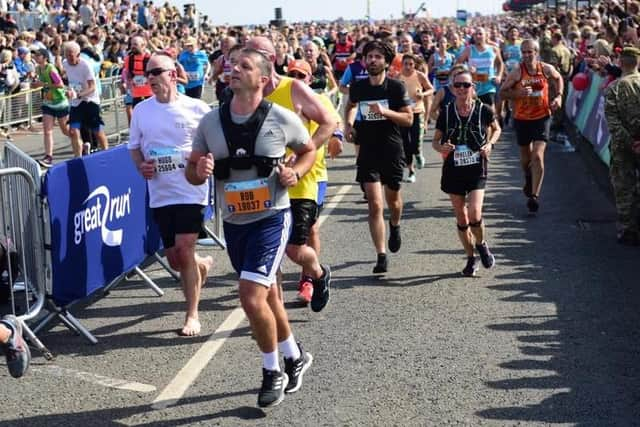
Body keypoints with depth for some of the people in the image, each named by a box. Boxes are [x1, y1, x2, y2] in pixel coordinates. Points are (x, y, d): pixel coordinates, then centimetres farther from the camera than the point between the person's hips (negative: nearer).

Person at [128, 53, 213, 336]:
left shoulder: (196, 109, -4)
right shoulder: (141, 110, 7)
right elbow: (134, 146, 17)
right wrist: (140, 166, -3)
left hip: (191, 190, -4)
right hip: (159, 193, 4)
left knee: (184, 252, -11)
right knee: (174, 259, 7)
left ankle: (192, 315, 4)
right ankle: (202, 265, 44)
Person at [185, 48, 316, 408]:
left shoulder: (281, 118, -10)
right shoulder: (211, 121, -1)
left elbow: (310, 150, 7)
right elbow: (192, 171, 6)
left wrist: (296, 172, -13)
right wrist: (199, 172, -17)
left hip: (272, 218, -5)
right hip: (234, 223, 5)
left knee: (252, 297, -15)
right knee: (266, 296, 17)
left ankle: (273, 373, 7)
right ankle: (295, 357, 40)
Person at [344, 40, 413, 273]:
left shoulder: (396, 87, -7)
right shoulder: (358, 86, 1)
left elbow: (409, 119, -8)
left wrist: (385, 111, -22)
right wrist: (348, 124, 6)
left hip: (392, 151, -1)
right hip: (368, 151, 1)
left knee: (392, 198, 19)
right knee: (375, 205, -8)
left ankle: (395, 226, 53)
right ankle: (381, 256, -5)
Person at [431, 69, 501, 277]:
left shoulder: (483, 110, -5)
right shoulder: (446, 112, -2)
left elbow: (496, 129, 14)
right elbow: (435, 141, 6)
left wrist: (490, 144, -5)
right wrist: (441, 147, -16)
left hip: (477, 169, -2)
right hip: (453, 169, 2)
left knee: (474, 213, -18)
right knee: (461, 219, 8)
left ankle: (481, 244, 14)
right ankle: (471, 258, 26)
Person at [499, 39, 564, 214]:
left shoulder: (546, 69, -5)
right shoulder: (516, 72, -10)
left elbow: (558, 78, 17)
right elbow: (502, 92, -6)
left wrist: (558, 96, 3)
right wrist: (518, 93, -23)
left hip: (542, 117, -1)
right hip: (522, 119, 1)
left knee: (538, 156, -14)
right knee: (525, 157, 16)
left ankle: (534, 196, -11)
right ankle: (528, 180, 50)